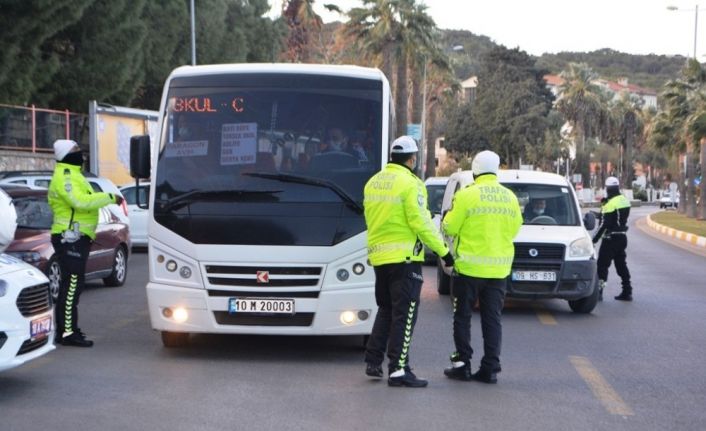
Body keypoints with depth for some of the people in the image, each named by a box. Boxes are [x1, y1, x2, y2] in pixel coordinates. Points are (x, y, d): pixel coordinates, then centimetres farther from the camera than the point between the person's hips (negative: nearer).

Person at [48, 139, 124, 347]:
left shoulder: (71, 174, 21)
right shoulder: (65, 176, -13)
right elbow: (80, 201, -26)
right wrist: (110, 197, -19)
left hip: (75, 238, 11)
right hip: (71, 237, -11)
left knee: (71, 285, 14)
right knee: (72, 285, -12)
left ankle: (65, 329, 20)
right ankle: (67, 332, -13)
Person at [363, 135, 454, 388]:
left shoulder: (373, 183, 11)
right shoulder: (410, 184, -12)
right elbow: (421, 223, -15)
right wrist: (443, 251, -9)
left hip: (378, 256, 7)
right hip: (404, 257, -7)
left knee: (386, 310, 19)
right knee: (404, 314, -3)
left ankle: (373, 361, 19)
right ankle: (398, 369, -4)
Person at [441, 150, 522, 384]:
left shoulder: (466, 195, -12)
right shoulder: (510, 197, 3)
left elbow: (450, 228, -8)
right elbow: (514, 230, 12)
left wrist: (450, 214, 12)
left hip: (469, 266, -4)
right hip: (499, 268, 4)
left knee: (463, 317, 8)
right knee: (492, 319, 8)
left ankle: (462, 364, 7)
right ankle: (490, 368, 6)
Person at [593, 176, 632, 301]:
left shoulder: (610, 204, -17)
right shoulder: (624, 200, 8)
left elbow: (604, 224, -20)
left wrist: (595, 239, -16)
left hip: (611, 238, -8)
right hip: (622, 237, 8)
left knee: (602, 265, -4)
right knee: (621, 264, 13)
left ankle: (598, 290, -7)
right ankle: (627, 291, 13)